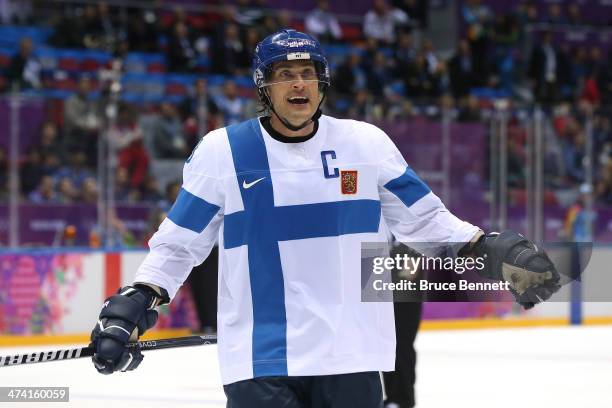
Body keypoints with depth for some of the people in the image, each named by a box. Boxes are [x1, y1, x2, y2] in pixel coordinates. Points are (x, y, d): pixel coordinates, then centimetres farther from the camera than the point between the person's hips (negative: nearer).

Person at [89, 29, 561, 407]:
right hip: (261, 359, -2)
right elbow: (178, 243, 6)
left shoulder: (366, 143, 4)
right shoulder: (222, 151, 0)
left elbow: (424, 218, 11)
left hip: (352, 357, 2)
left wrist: (492, 252, 0)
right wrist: (135, 303, -6)